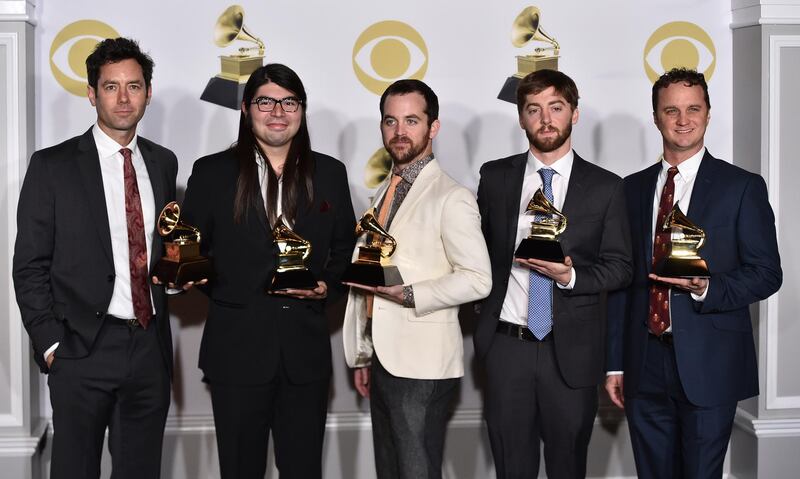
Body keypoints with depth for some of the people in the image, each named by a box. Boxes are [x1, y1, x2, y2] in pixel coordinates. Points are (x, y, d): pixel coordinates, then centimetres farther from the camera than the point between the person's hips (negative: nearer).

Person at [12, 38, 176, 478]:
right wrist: (50, 343, -9)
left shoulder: (163, 163, 10)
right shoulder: (52, 165, -3)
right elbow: (30, 266, -4)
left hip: (150, 345, 4)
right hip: (83, 348, -4)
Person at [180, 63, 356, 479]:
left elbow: (345, 247, 13)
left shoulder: (329, 174, 9)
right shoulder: (211, 172, 3)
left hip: (306, 348, 2)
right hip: (237, 347, -1)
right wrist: (223, 291, -12)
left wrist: (327, 284, -5)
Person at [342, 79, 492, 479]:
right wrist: (364, 355, 17)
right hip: (382, 360, 8)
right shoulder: (384, 193, 15)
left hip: (422, 366, -7)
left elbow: (476, 279, -17)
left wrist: (406, 294, -22)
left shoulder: (450, 198, -9)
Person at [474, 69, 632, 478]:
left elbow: (619, 266, 1)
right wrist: (483, 317, 5)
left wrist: (571, 275, -17)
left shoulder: (605, 187, 1)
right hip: (506, 345, 1)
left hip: (571, 351, -1)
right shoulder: (495, 177, 6)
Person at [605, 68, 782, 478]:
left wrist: (706, 288, -21)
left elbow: (766, 273, -3)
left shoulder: (742, 187, -1)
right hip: (644, 367, 3)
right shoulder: (633, 189, 10)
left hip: (709, 367, -3)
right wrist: (615, 363, 8)